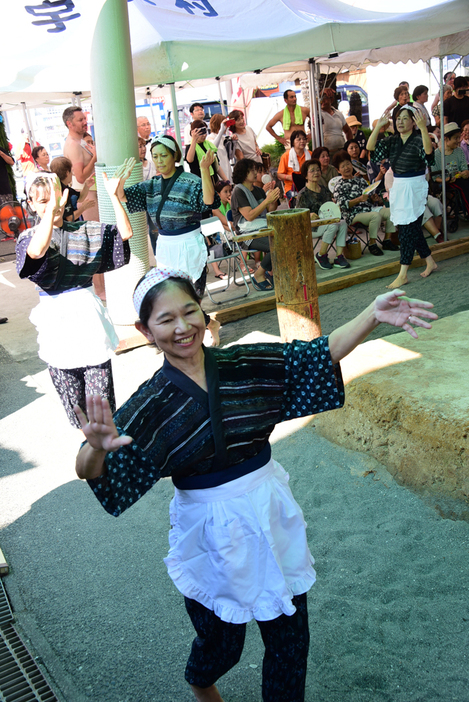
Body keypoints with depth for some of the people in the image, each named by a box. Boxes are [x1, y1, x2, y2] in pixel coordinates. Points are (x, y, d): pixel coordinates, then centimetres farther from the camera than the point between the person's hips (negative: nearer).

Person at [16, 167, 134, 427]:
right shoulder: (29, 237, -1)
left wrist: (113, 196, -14)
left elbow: (125, 233, -5)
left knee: (101, 386, 1)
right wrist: (50, 211, -33)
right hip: (55, 316, 0)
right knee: (71, 393, 10)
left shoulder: (85, 231, 5)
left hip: (87, 309, 0)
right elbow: (36, 252, -26)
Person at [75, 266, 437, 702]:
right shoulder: (152, 404, -15)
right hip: (211, 531, -2)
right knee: (222, 642, 18)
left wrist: (373, 315, -21)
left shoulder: (246, 366, -6)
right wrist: (98, 447, -46)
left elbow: (321, 354, -6)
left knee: (290, 638, 14)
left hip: (272, 515, 3)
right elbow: (90, 472, -22)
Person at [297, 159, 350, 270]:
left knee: (343, 223, -24)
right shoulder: (303, 194, -5)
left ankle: (339, 256, -24)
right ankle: (321, 256, -16)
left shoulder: (325, 190, 16)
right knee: (333, 225, -32)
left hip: (327, 221, 6)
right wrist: (309, 216, -30)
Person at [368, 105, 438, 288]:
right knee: (413, 229, 13)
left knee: (408, 230, -7)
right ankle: (430, 263, 29)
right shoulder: (392, 141, 8)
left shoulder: (418, 140, -9)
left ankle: (403, 274, -3)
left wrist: (423, 128, -42)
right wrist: (378, 126, -11)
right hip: (397, 188, 7)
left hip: (415, 188, -7)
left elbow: (428, 150, -31)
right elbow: (370, 147, -2)